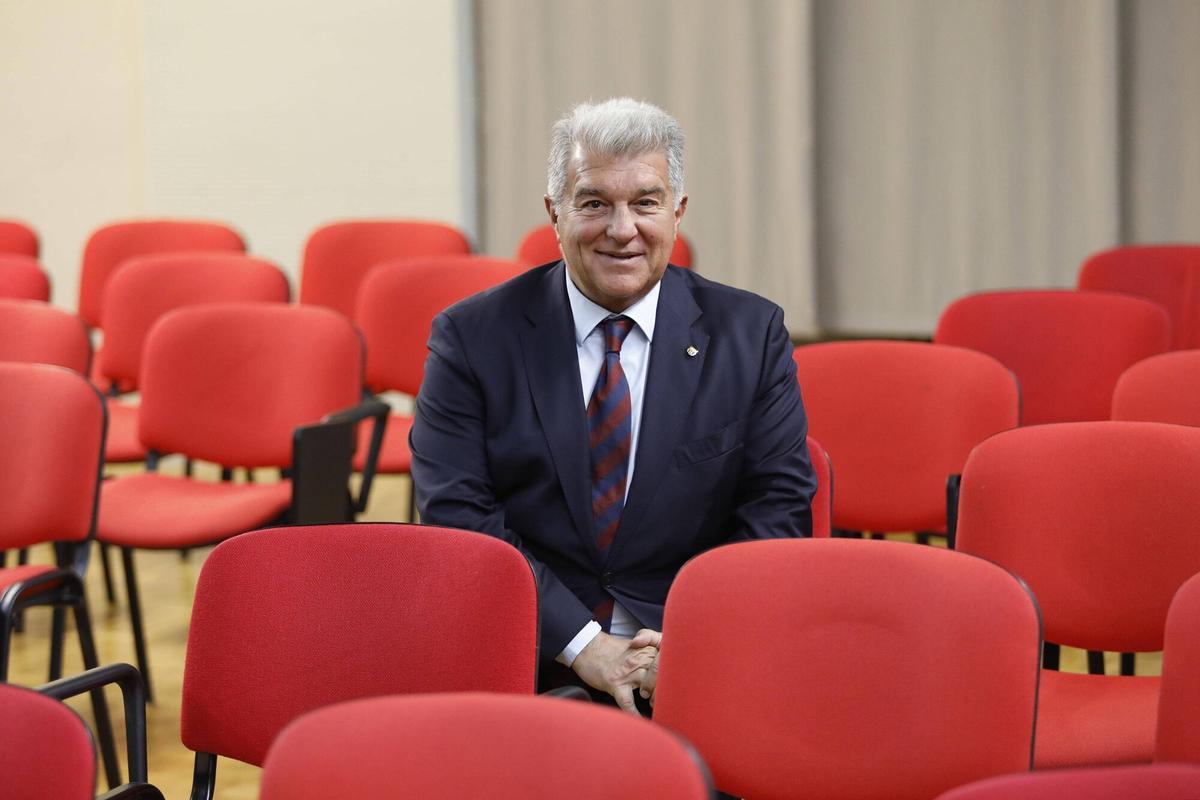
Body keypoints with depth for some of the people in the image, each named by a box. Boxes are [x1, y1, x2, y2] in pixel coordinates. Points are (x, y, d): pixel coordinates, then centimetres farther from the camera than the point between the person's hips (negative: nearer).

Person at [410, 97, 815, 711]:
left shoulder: (751, 335, 7)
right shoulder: (471, 338, 3)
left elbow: (778, 505, 3)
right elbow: (458, 517, -5)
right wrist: (581, 645, -16)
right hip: (530, 655, -1)